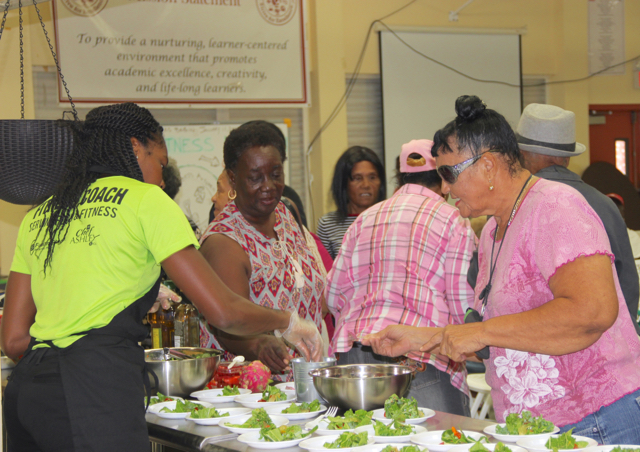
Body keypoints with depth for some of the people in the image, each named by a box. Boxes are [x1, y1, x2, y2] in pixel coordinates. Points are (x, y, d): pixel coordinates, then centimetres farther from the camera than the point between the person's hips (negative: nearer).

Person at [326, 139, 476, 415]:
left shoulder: (365, 219, 17)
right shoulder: (453, 222, 2)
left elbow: (335, 294, 17)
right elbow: (465, 304, -3)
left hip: (352, 351, 5)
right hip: (420, 359, -5)